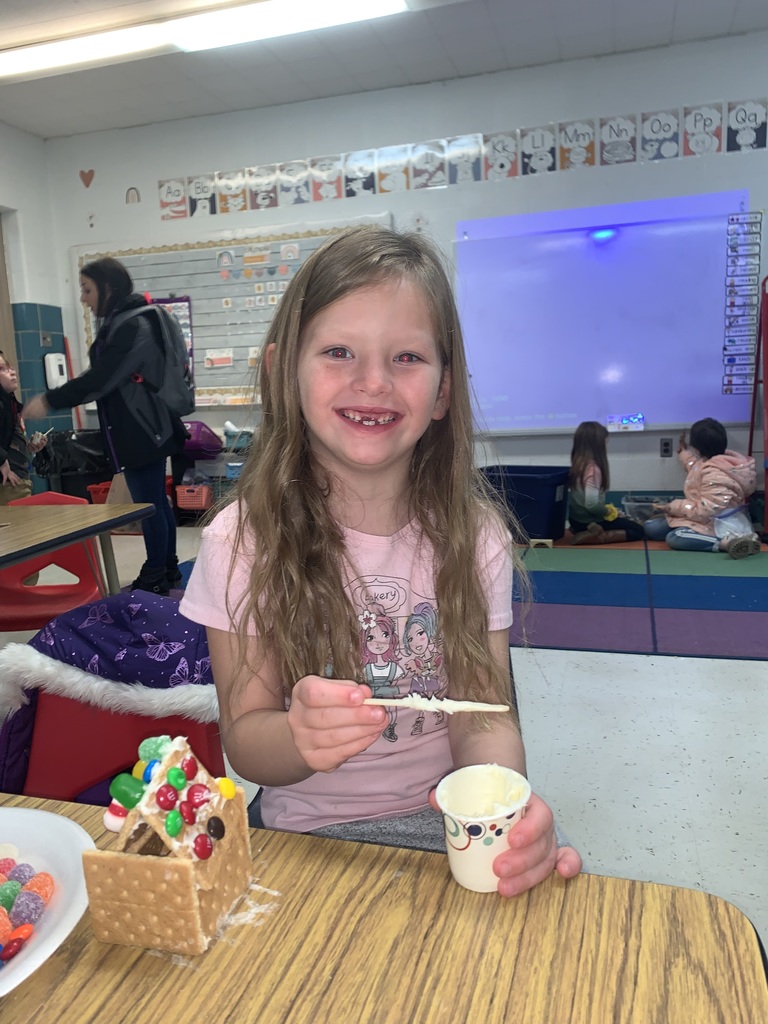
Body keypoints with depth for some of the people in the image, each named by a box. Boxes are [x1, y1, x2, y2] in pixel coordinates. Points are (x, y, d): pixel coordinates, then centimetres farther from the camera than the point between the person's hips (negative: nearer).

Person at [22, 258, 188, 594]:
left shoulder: (133, 326, -17)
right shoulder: (121, 323, 13)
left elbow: (100, 379, -22)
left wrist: (49, 401, -17)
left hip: (142, 431, -10)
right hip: (144, 429, 10)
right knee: (157, 502, 15)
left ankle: (155, 577, 10)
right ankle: (168, 569, 25)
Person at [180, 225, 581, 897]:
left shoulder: (472, 533, -6)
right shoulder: (245, 541, -12)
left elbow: (485, 710, -8)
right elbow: (245, 741, -8)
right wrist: (300, 736, -32)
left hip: (449, 820, 2)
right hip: (308, 834, -1)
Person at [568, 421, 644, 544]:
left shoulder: (578, 463, 1)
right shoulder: (593, 468, -25)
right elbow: (591, 503, -32)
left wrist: (607, 510, 8)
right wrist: (608, 512, -14)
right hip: (589, 520, -9)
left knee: (625, 521, 31)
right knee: (637, 530, 3)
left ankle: (586, 530, 9)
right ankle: (587, 537, -12)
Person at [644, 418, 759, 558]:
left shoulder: (714, 475, -28)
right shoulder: (711, 462, 4)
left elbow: (706, 510, -29)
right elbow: (698, 470, 30)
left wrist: (674, 507, -19)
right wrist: (684, 453, 33)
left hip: (714, 524, -11)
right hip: (705, 517, 11)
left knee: (674, 538, -35)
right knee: (651, 527, 0)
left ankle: (726, 542, -30)